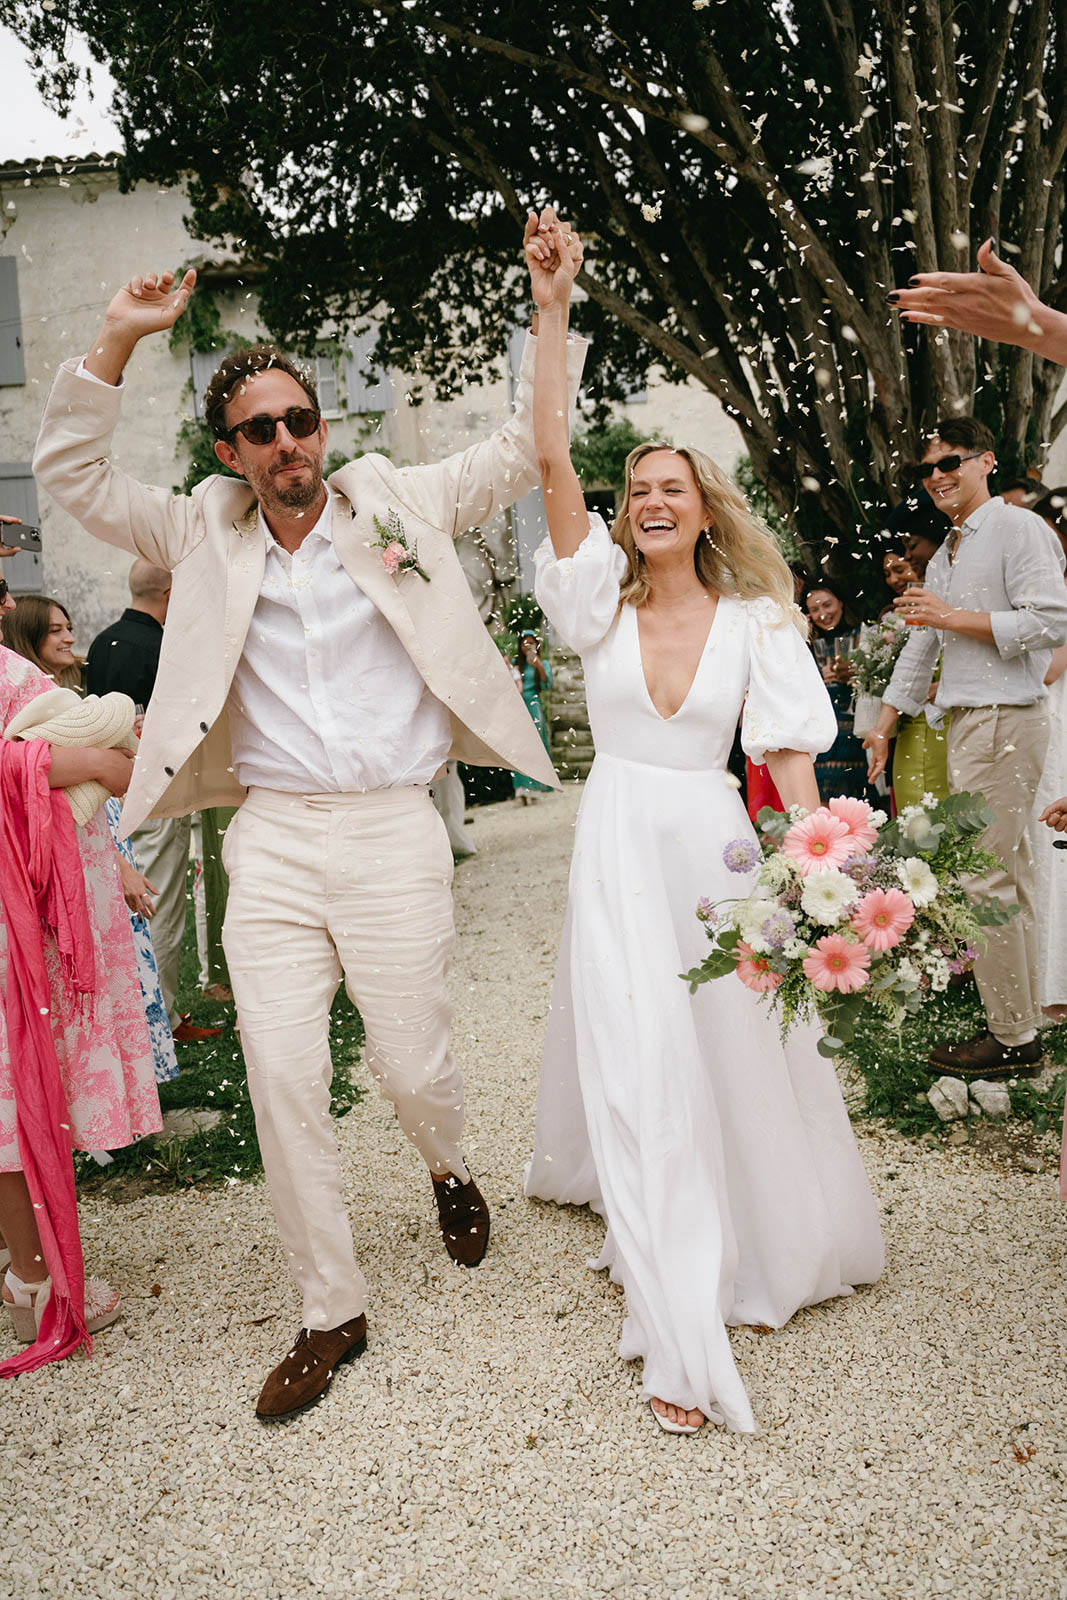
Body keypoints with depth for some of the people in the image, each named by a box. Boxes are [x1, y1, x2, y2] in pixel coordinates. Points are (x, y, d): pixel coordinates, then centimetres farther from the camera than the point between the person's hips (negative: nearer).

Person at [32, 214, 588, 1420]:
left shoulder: (395, 505, 5)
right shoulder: (207, 534, 9)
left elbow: (526, 448, 6)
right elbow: (70, 475, 9)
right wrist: (117, 344, -2)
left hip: (394, 834, -2)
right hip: (270, 838, 2)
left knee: (413, 1068, 3)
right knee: (281, 1078, 1)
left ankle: (448, 1167, 42)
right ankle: (330, 1312, 19)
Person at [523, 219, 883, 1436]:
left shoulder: (754, 618, 0)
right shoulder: (602, 597, 0)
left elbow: (789, 752, -4)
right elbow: (550, 457, -10)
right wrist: (554, 305, -13)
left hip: (713, 845, 1)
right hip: (618, 845, 0)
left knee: (745, 1051, 12)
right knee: (637, 1064, -5)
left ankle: (774, 1238, 42)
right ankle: (679, 1342, 2)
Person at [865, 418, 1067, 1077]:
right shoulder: (946, 555, 21)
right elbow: (921, 646, 25)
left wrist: (954, 617, -14)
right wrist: (885, 724, 23)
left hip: (1006, 720, -9)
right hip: (969, 721, 9)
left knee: (986, 879, -10)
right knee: (1009, 875, 11)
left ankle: (1012, 1037, -1)